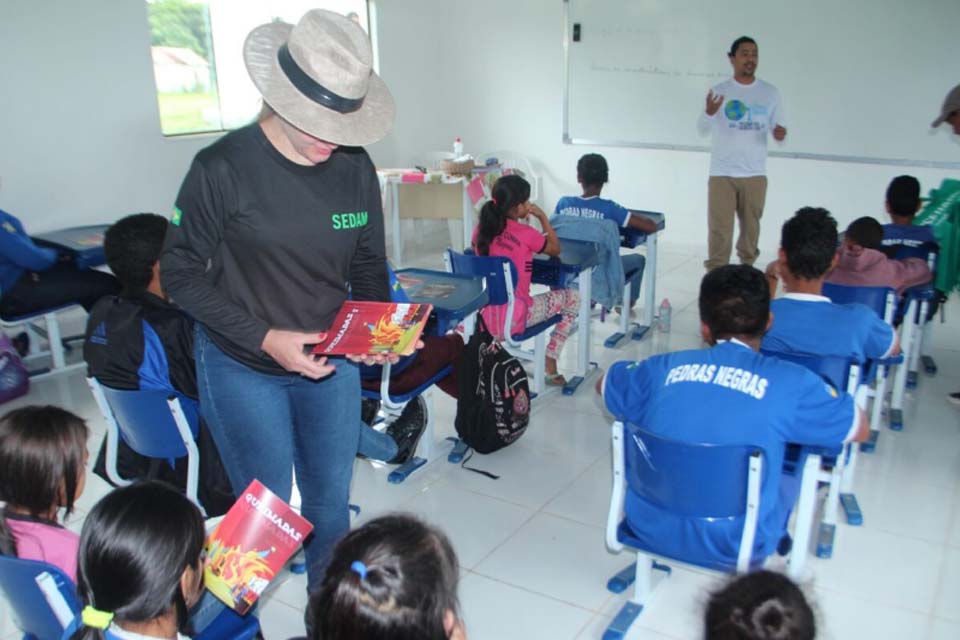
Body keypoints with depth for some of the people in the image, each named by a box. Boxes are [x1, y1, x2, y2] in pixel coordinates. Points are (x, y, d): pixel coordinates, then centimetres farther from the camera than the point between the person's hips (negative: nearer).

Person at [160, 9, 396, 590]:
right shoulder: (225, 167, -18)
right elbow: (181, 273, -12)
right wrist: (266, 338, -22)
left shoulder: (354, 166, -6)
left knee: (331, 503, 16)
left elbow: (369, 263, 5)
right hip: (243, 367, -3)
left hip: (331, 362, 4)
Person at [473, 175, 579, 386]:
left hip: (482, 315, 6)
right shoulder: (526, 234, -15)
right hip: (514, 319, -6)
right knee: (572, 298, 14)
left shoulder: (480, 229, -1)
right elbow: (555, 249, 4)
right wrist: (543, 217, 10)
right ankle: (550, 366, 14)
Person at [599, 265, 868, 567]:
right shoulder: (790, 383, -13)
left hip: (650, 527, 3)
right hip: (734, 544, -2)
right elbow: (860, 428, 5)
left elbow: (604, 385, 16)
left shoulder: (664, 367, -5)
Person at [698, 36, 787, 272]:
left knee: (751, 228, 11)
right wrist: (709, 112, -28)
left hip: (755, 174, 2)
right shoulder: (719, 91, 0)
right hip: (722, 174, -2)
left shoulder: (770, 92, 5)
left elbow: (779, 129, 7)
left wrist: (780, 134, -18)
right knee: (719, 229, -4)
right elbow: (702, 130, -6)